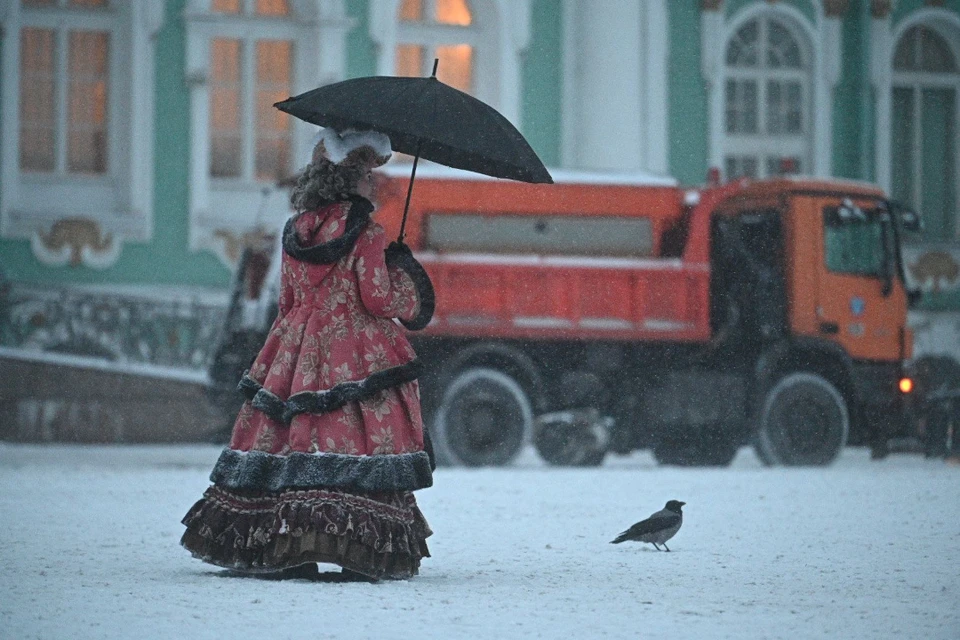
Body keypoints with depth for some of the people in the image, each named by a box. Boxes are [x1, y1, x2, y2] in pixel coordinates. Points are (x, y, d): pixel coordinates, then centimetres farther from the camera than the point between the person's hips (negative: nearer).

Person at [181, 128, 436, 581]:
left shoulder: (296, 232, 9)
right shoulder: (366, 235, -10)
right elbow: (380, 298, -11)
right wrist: (403, 270, 9)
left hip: (299, 353, 6)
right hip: (357, 363, -6)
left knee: (296, 440, 6)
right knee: (355, 442, -7)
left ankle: (285, 548, 4)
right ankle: (359, 550, -15)